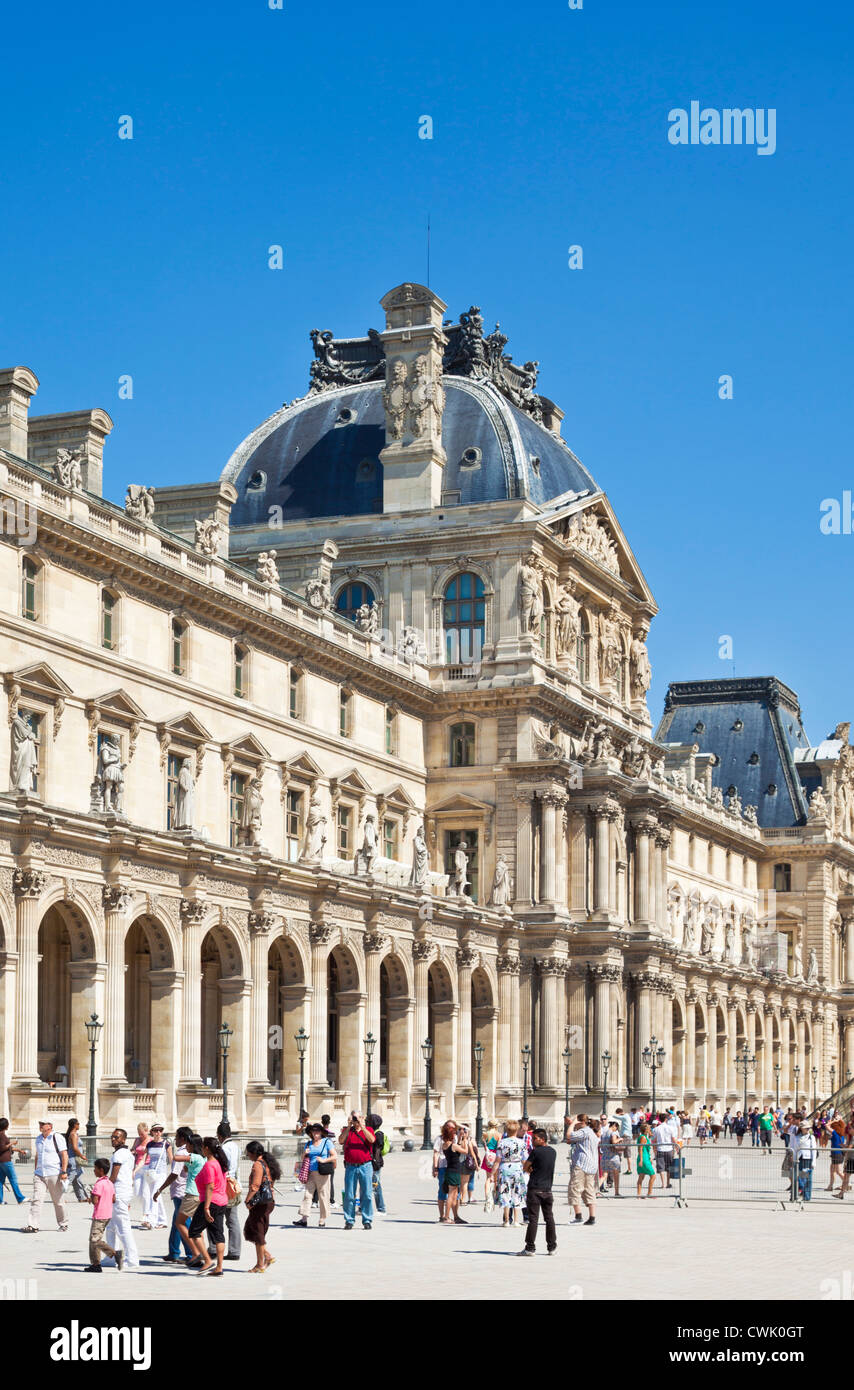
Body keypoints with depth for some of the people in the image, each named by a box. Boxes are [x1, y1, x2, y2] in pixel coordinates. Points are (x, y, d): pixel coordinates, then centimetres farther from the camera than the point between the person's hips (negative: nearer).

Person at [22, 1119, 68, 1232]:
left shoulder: (57, 1138, -5)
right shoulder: (39, 1139, 15)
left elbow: (64, 1155, -8)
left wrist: (64, 1172, -15)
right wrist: (36, 1171, 19)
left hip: (54, 1175, -5)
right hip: (40, 1175, 5)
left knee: (58, 1201, 3)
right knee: (36, 1199, -7)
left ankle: (63, 1224, 18)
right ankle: (33, 1225, -11)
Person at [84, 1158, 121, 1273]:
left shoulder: (99, 1184, -17)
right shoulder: (110, 1183, 11)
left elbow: (95, 1201, -22)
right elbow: (113, 1199, 12)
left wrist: (91, 1195, -4)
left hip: (99, 1216, -9)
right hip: (108, 1214, 9)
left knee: (95, 1240, -8)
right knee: (93, 1239, 14)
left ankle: (115, 1253, -19)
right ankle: (96, 1264, 14)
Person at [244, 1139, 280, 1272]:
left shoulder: (258, 1164, -15)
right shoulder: (268, 1163, 14)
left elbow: (255, 1186, -22)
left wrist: (248, 1201, -13)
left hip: (260, 1203, -9)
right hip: (269, 1201, 9)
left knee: (257, 1234, 0)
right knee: (249, 1231, 16)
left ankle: (260, 1265, 6)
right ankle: (268, 1256, 12)